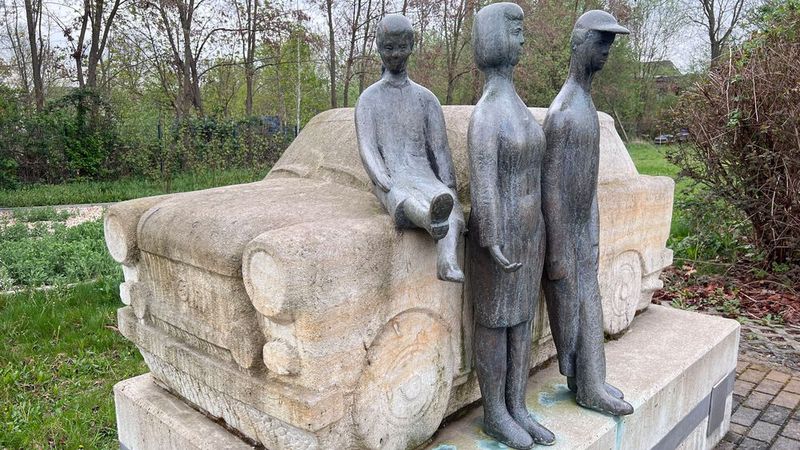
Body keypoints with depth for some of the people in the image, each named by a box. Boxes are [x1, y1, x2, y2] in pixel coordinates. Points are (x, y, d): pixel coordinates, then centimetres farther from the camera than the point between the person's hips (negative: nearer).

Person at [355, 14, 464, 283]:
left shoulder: (426, 98, 16)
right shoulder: (368, 99, 10)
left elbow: (440, 151, 7)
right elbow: (367, 151, -3)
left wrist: (449, 194, -8)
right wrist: (390, 188, -20)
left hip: (425, 177, 3)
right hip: (389, 182, -2)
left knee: (449, 205, -35)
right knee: (408, 201, -41)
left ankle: (447, 261, -60)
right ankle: (434, 219, -74)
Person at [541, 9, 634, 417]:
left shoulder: (587, 105, 9)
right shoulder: (561, 114, -22)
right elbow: (551, 188, -23)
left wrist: (592, 238, 18)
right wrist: (557, 255, -20)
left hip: (584, 227, 10)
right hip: (563, 232, -9)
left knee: (588, 303, 16)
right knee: (568, 303, 6)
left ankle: (590, 383, 30)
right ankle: (581, 383, 22)